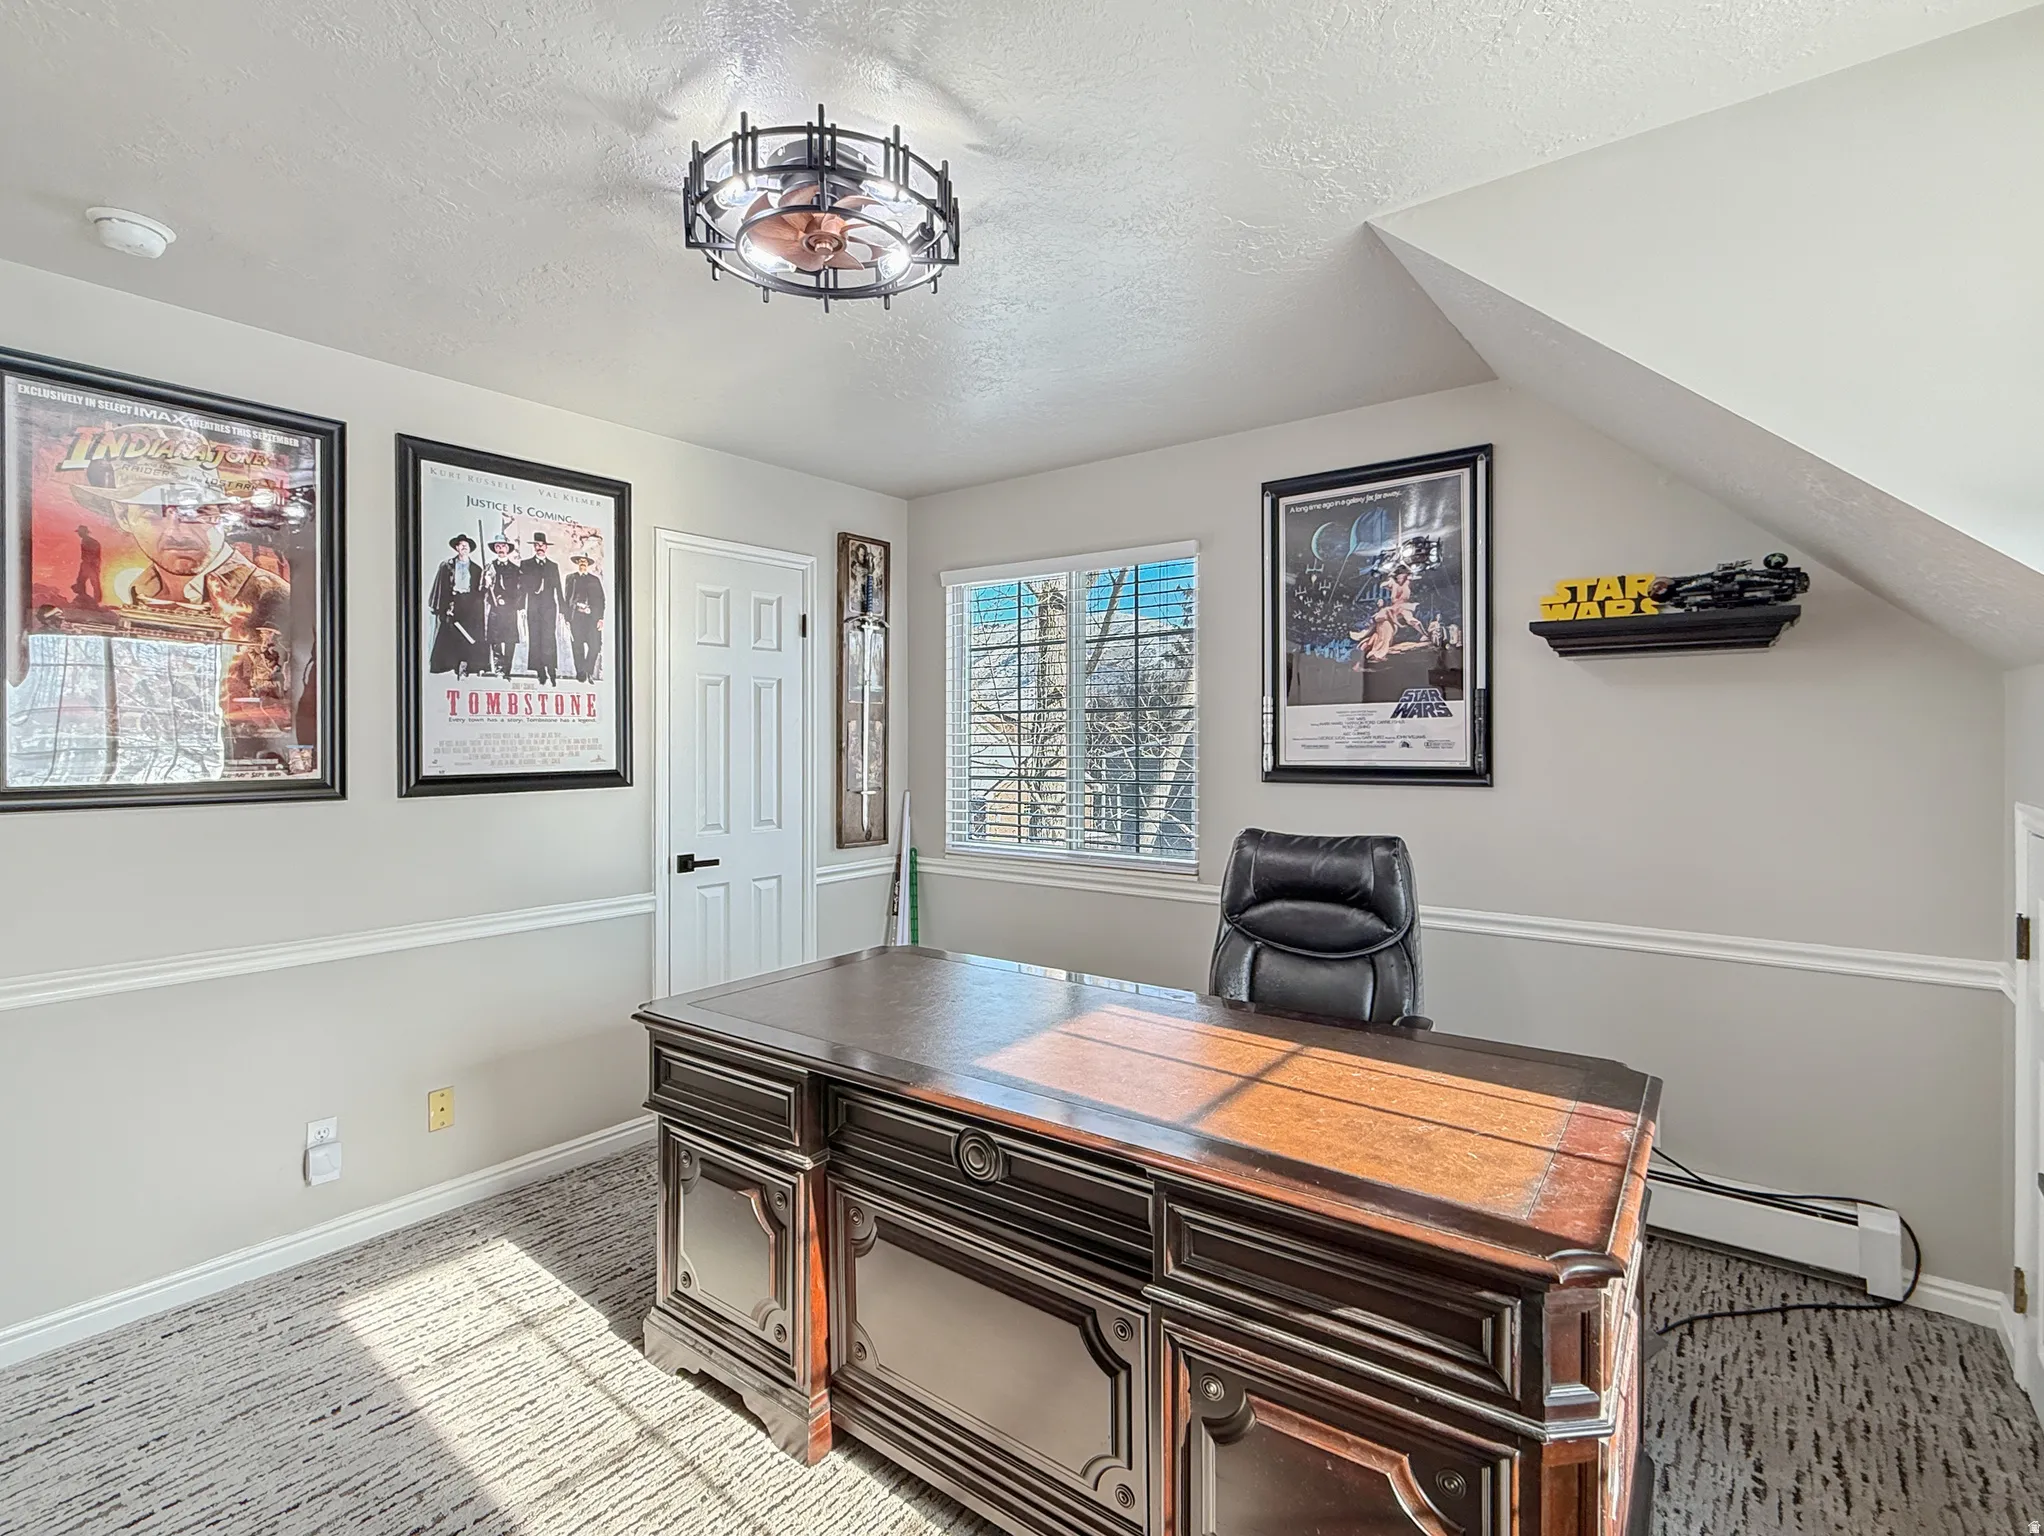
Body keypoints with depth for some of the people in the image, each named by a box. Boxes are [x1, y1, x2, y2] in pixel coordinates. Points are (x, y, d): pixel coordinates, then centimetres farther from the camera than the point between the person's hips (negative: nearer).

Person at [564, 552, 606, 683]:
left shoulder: (595, 579, 16)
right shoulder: (571, 578, 14)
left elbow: (600, 599, 11)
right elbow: (566, 598, 10)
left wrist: (600, 618, 0)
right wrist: (567, 617, 0)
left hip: (592, 617, 0)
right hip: (576, 617, 0)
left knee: (595, 645, -10)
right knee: (578, 647, -2)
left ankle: (588, 672, 6)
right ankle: (581, 673, 6)